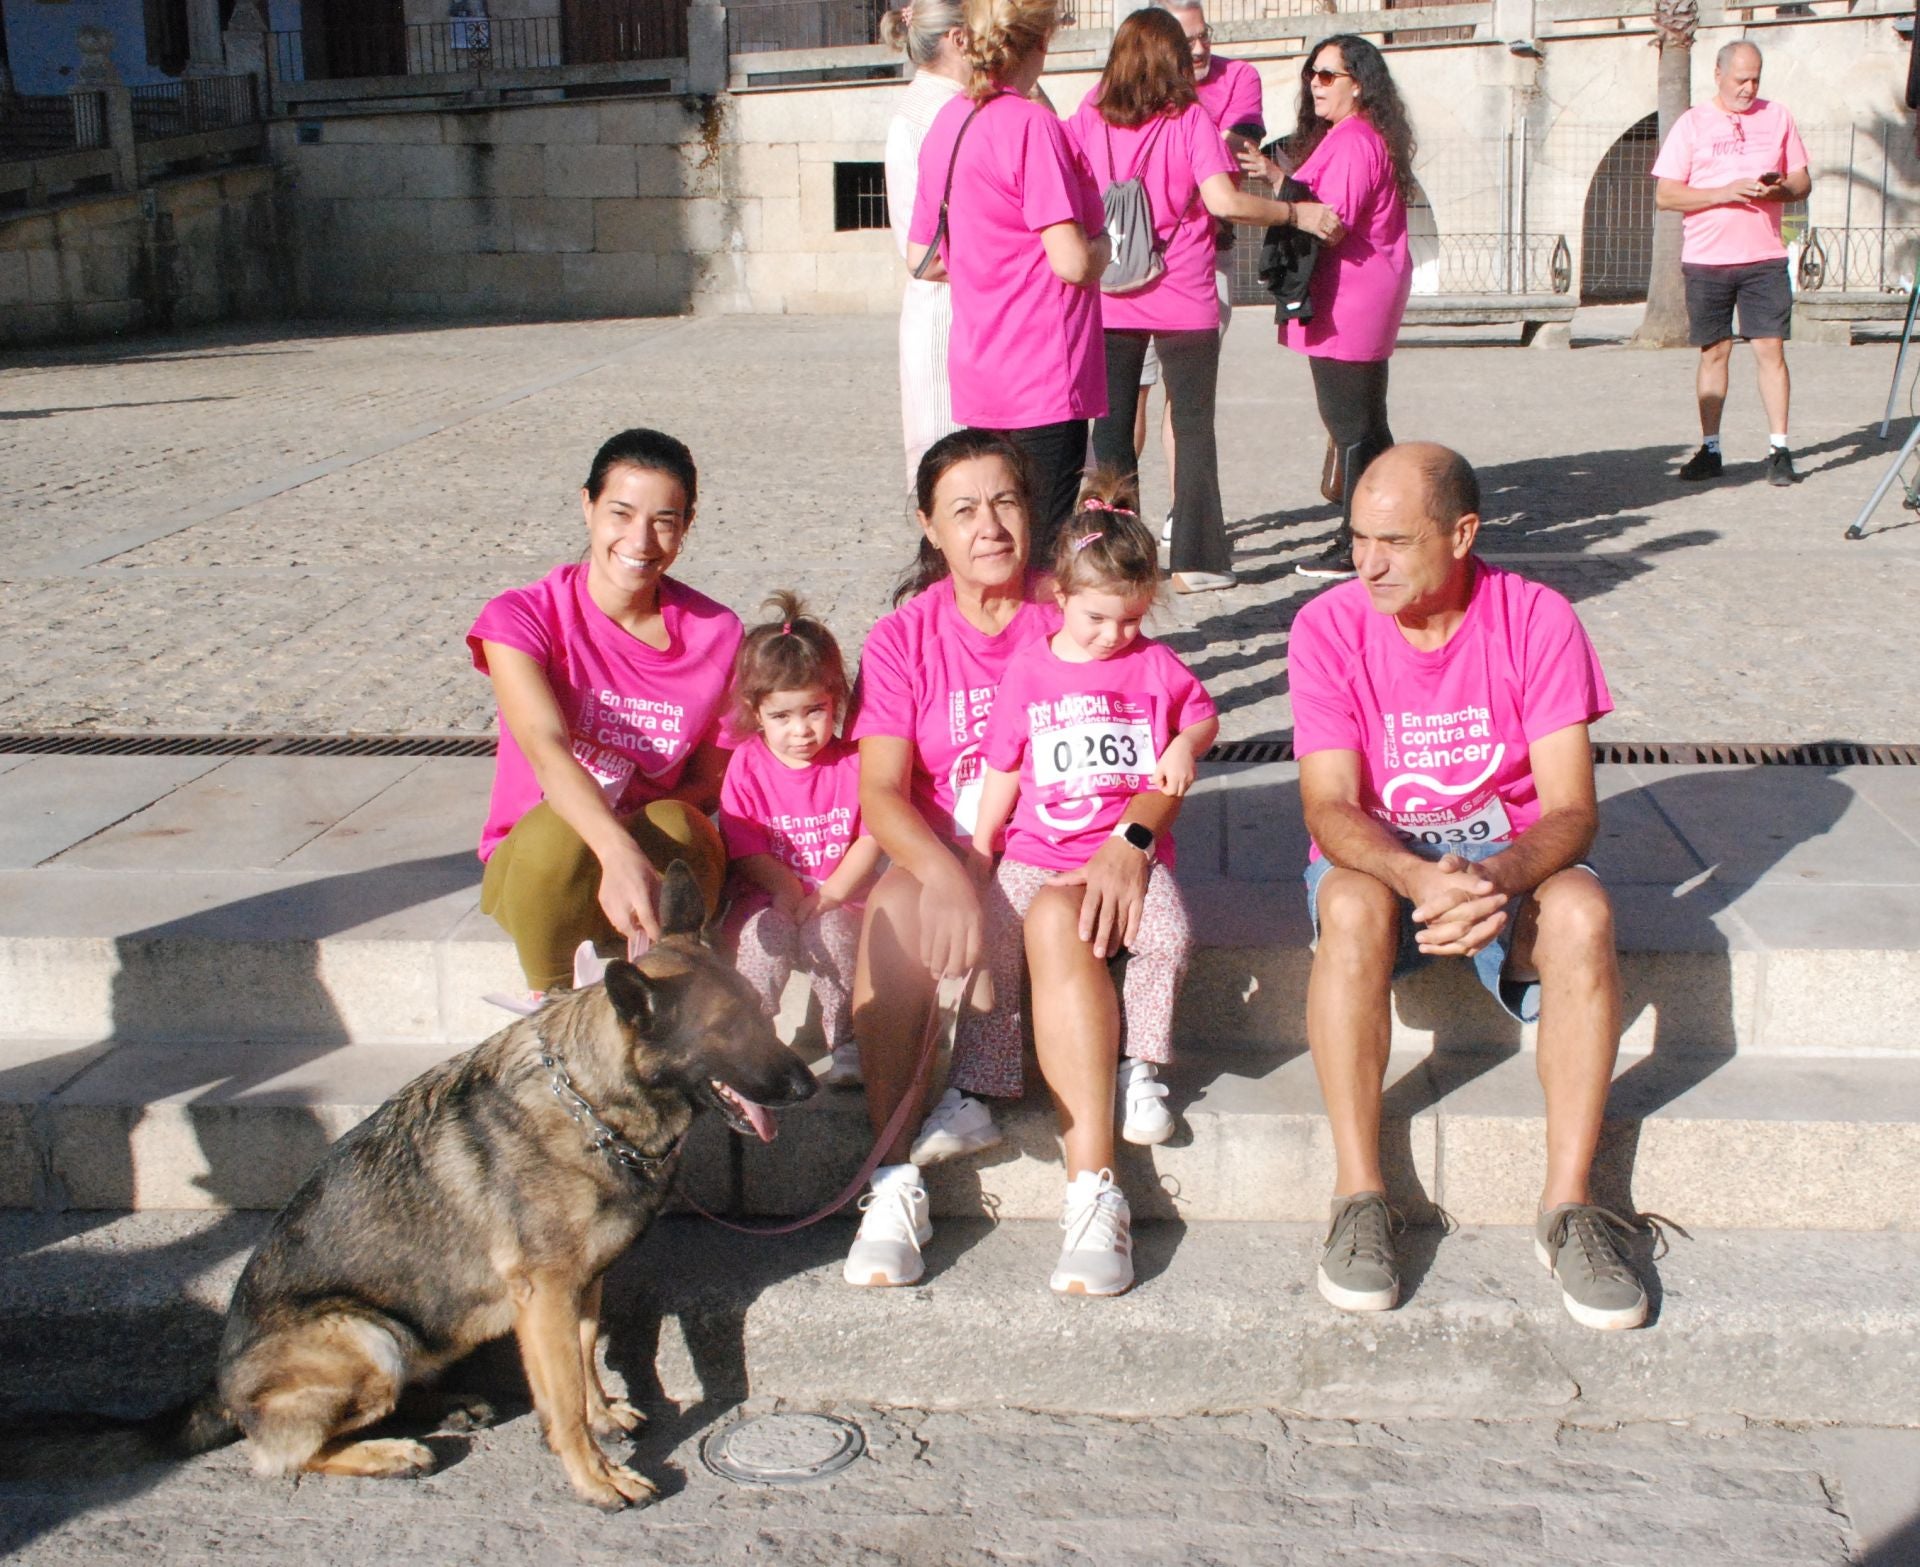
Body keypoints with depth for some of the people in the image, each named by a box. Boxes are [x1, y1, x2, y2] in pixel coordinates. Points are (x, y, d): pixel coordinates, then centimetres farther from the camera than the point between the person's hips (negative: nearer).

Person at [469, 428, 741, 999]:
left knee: (673, 829, -34)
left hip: (665, 853, 1)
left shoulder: (715, 633, -3)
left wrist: (641, 829, -23)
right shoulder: (521, 619, -11)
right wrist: (618, 854, -49)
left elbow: (712, 778, 1)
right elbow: (547, 749, -30)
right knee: (558, 830, -36)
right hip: (537, 861, -1)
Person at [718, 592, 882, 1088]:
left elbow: (872, 837, -6)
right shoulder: (746, 765, -2)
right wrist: (791, 892, -19)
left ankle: (846, 1040, -12)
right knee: (766, 931, -30)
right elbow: (746, 849, -5)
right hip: (766, 899, 0)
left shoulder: (853, 762, -1)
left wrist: (830, 894, -17)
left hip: (838, 902, 0)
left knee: (829, 931, -30)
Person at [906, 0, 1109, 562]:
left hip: (975, 370, 8)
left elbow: (921, 256, 16)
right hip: (1043, 372, -8)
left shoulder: (948, 121, 9)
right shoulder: (1032, 124, -14)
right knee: (1044, 543, -2)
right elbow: (1074, 262, -18)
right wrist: (1102, 244, 3)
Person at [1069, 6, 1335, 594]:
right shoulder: (1189, 119, -7)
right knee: (1193, 426, 8)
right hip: (1184, 297, -2)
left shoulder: (1090, 117, 1)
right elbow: (1223, 201, -17)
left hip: (1111, 297, 2)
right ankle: (1195, 560, 8)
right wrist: (1298, 212, -9)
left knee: (1111, 427, 9)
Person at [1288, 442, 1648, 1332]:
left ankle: (1568, 1207, -23)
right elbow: (1331, 807, -17)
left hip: (1508, 858, 1)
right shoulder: (1329, 627, -10)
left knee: (1583, 912, -32)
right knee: (1352, 908, -35)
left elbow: (1571, 808, -15)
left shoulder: (1538, 621, -10)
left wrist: (1499, 878, -36)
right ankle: (1358, 1198, -27)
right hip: (1376, 857, 0)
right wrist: (1420, 877, -38)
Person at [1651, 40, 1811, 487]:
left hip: (1765, 257, 1)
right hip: (1706, 260, -1)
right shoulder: (1692, 123, 3)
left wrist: (1779, 189, -10)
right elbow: (1665, 195, -4)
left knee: (1771, 349, -4)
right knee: (1713, 351, 4)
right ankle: (1710, 449, 12)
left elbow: (1802, 180, 13)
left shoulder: (1777, 117, 10)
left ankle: (1779, 450, -1)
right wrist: (1724, 192, -15)